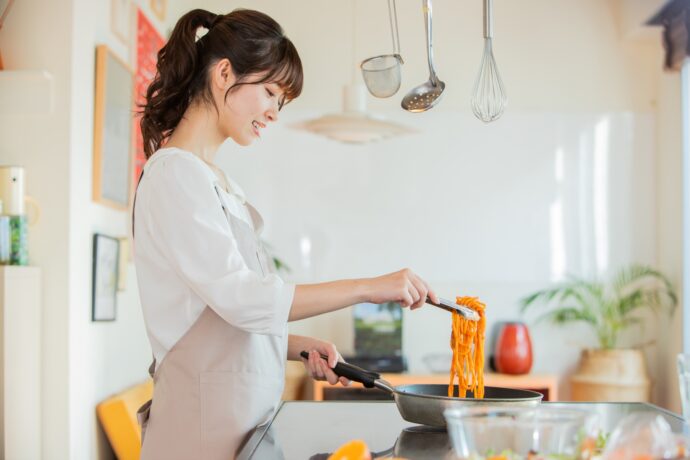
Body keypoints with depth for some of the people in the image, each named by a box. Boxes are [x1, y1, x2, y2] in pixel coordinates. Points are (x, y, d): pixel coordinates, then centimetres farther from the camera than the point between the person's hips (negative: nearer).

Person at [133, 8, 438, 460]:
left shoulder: (216, 180, 14)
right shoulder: (174, 174, -12)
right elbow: (239, 298, -20)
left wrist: (300, 346, 2)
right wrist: (369, 287, -19)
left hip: (245, 415, 8)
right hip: (206, 422, -8)